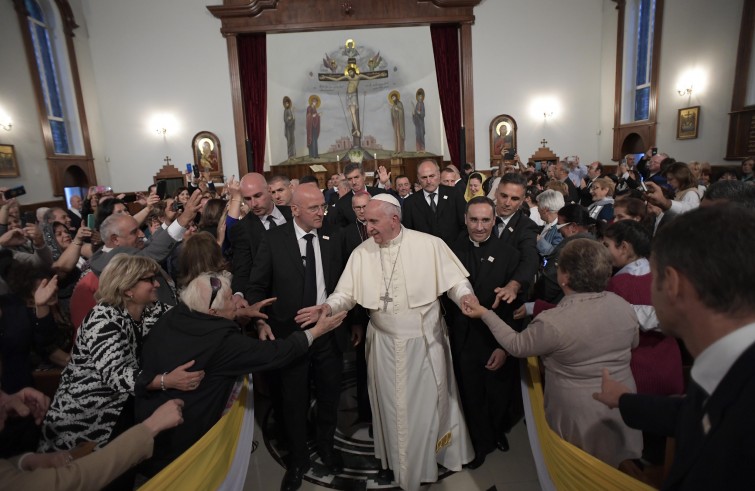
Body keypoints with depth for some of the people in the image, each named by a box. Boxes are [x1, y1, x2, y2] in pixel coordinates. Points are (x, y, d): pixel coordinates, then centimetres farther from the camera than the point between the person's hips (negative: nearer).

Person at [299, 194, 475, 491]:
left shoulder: (430, 244, -11)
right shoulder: (362, 253, -3)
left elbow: (456, 280, -9)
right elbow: (346, 293, -4)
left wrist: (466, 297, -29)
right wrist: (327, 307, -23)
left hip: (424, 340, -2)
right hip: (384, 342, 3)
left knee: (425, 404, 15)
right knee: (389, 404, 19)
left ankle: (424, 462, 43)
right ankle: (393, 459, 45)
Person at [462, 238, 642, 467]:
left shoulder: (553, 322, -28)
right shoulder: (624, 306, -10)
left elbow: (516, 345, -12)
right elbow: (633, 344, 9)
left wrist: (484, 313, -6)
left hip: (580, 423, -4)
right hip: (623, 413, 5)